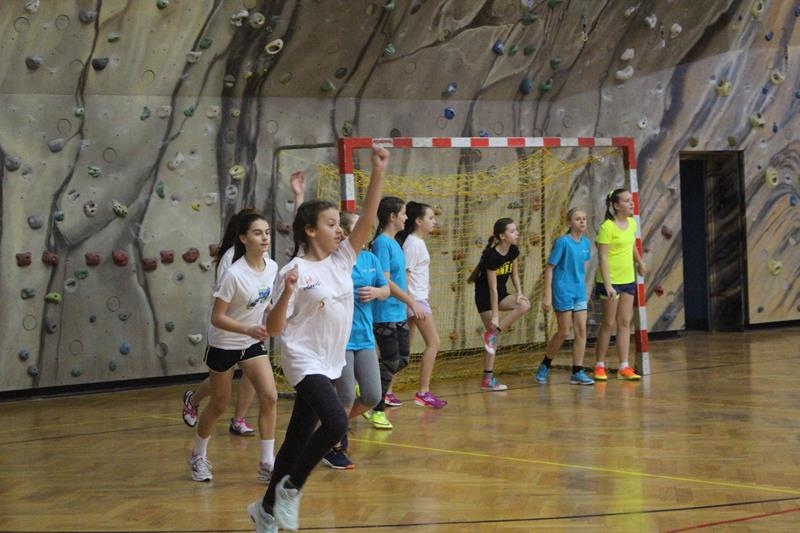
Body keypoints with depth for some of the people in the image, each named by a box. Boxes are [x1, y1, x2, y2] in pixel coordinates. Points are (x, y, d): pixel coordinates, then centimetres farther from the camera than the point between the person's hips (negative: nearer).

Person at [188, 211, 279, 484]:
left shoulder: (272, 267, -8)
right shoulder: (233, 275, -26)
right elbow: (217, 318, -24)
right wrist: (249, 330, -35)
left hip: (253, 343, 5)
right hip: (223, 345, -5)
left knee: (269, 397, -11)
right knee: (219, 405, 9)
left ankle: (267, 465, -4)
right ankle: (198, 457, 33)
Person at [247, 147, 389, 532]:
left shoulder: (342, 259, 4)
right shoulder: (294, 272, -13)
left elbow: (368, 218, -5)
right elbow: (274, 329, -13)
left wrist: (378, 172, -15)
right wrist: (287, 293, -30)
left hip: (329, 363, 7)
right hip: (305, 361, -7)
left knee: (299, 437, 12)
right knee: (335, 422, -25)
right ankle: (290, 489, -6)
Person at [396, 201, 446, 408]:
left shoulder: (418, 242, 14)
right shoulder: (413, 243, -14)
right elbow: (405, 274, -19)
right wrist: (412, 303, -21)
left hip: (419, 299, 9)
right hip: (415, 299, -9)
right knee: (433, 343, -8)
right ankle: (423, 392, -6)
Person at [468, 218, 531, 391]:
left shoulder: (513, 251, -4)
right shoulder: (491, 255, -25)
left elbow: (514, 274, 10)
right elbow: (492, 288, -23)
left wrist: (519, 293, -8)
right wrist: (495, 316, -22)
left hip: (501, 294, 7)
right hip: (485, 297, -7)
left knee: (524, 305, -20)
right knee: (494, 335, -8)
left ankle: (492, 334, -11)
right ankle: (487, 380, 1)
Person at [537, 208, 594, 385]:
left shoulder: (586, 243, 4)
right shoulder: (563, 242, -13)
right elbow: (549, 269, -12)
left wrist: (582, 288, 17)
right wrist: (547, 296, -15)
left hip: (579, 292, 6)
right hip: (563, 292, -6)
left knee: (581, 331, 0)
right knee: (564, 333, 0)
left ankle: (577, 372, 5)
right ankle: (544, 366, 19)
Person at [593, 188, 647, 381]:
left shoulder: (632, 223, 6)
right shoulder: (607, 227, -16)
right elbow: (603, 257, -20)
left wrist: (640, 262, 38)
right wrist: (607, 285, -26)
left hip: (628, 280, 7)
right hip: (611, 281, -7)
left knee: (625, 323, 5)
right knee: (608, 324, 0)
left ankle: (624, 367, 6)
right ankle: (599, 366, 11)